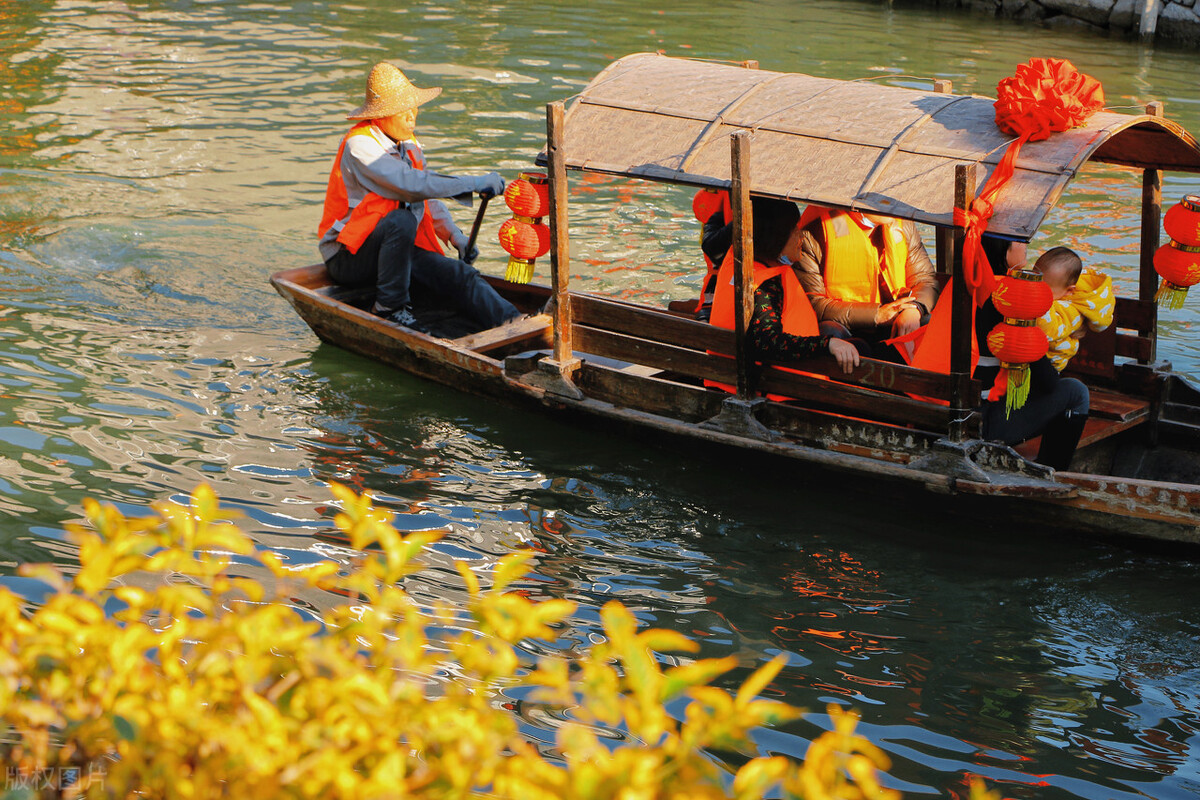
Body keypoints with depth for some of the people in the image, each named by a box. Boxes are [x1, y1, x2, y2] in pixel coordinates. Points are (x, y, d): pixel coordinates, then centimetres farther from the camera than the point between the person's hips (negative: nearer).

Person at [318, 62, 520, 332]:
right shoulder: (359, 145, -18)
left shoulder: (408, 144, 10)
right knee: (401, 220, -35)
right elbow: (413, 184, -29)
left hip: (398, 247, 7)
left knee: (459, 274, -17)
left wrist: (455, 237, 5)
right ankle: (390, 308, -22)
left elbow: (429, 199, 21)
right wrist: (476, 184, -27)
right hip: (349, 258, -7)